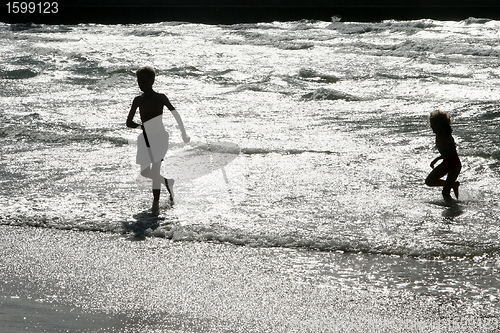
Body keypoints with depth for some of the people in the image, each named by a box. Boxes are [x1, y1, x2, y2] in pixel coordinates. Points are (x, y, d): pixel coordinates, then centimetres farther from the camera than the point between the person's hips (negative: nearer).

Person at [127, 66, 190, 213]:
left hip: (159, 136, -5)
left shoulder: (160, 98, -7)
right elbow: (129, 122, 2)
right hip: (145, 138, 5)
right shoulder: (138, 100, 4)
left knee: (155, 169, -14)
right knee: (145, 171, 9)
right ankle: (168, 182, 34)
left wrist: (184, 135, 3)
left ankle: (156, 202, -10)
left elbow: (176, 115, 1)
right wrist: (140, 125, -18)